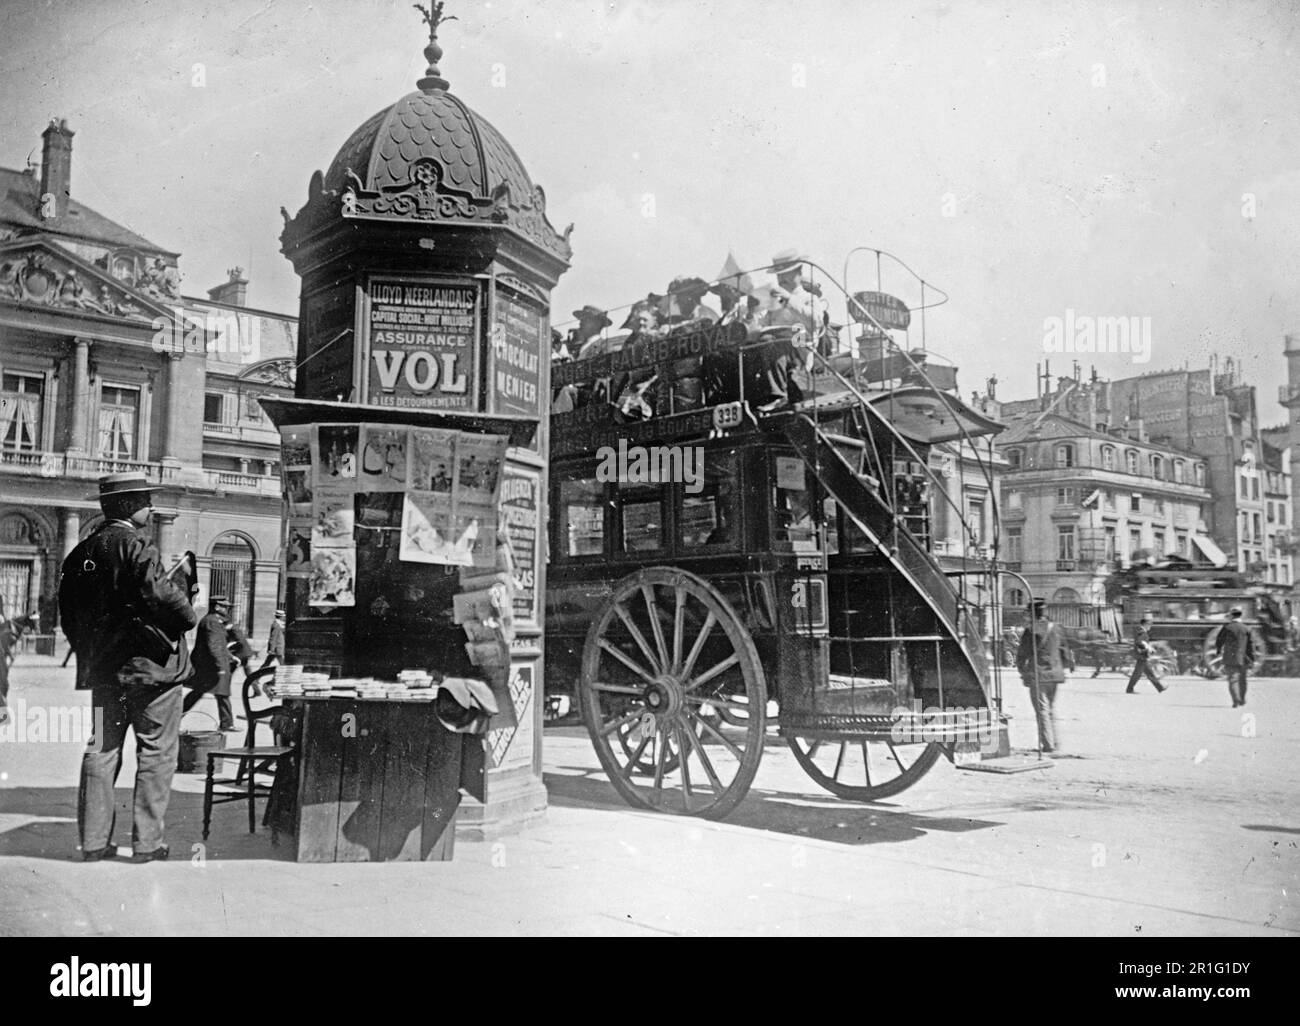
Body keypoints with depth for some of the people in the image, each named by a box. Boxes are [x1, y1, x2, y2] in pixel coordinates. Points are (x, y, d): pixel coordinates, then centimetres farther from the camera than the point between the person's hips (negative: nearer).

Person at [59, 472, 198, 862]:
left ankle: (94, 841, 16)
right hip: (150, 665, -7)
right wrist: (189, 613, -7)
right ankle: (147, 841, 3)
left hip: (102, 668, 7)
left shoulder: (80, 553, 10)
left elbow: (68, 615, 13)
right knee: (156, 753, 2)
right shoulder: (136, 546, -14)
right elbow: (159, 593, -25)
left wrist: (90, 653, 21)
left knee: (102, 750, 13)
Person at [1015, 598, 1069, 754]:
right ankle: (1056, 743, 18)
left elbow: (1022, 654, -7)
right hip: (1054, 674, 5)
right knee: (1051, 709, 16)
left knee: (1042, 710, 0)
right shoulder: (1055, 629, 6)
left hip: (1037, 675, -5)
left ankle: (1048, 744, 0)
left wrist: (1022, 671, 8)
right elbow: (1063, 652, 13)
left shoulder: (1030, 630, -10)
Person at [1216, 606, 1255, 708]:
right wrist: (1252, 660, 7)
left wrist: (1219, 651, 20)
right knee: (1242, 680, 17)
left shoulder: (1226, 627, -5)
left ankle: (1236, 699, -18)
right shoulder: (1246, 628, 2)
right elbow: (1251, 644, 2)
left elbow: (1219, 641, 0)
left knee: (1233, 679, -2)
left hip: (1230, 658, -3)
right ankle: (1242, 700, 28)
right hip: (1242, 658, 3)